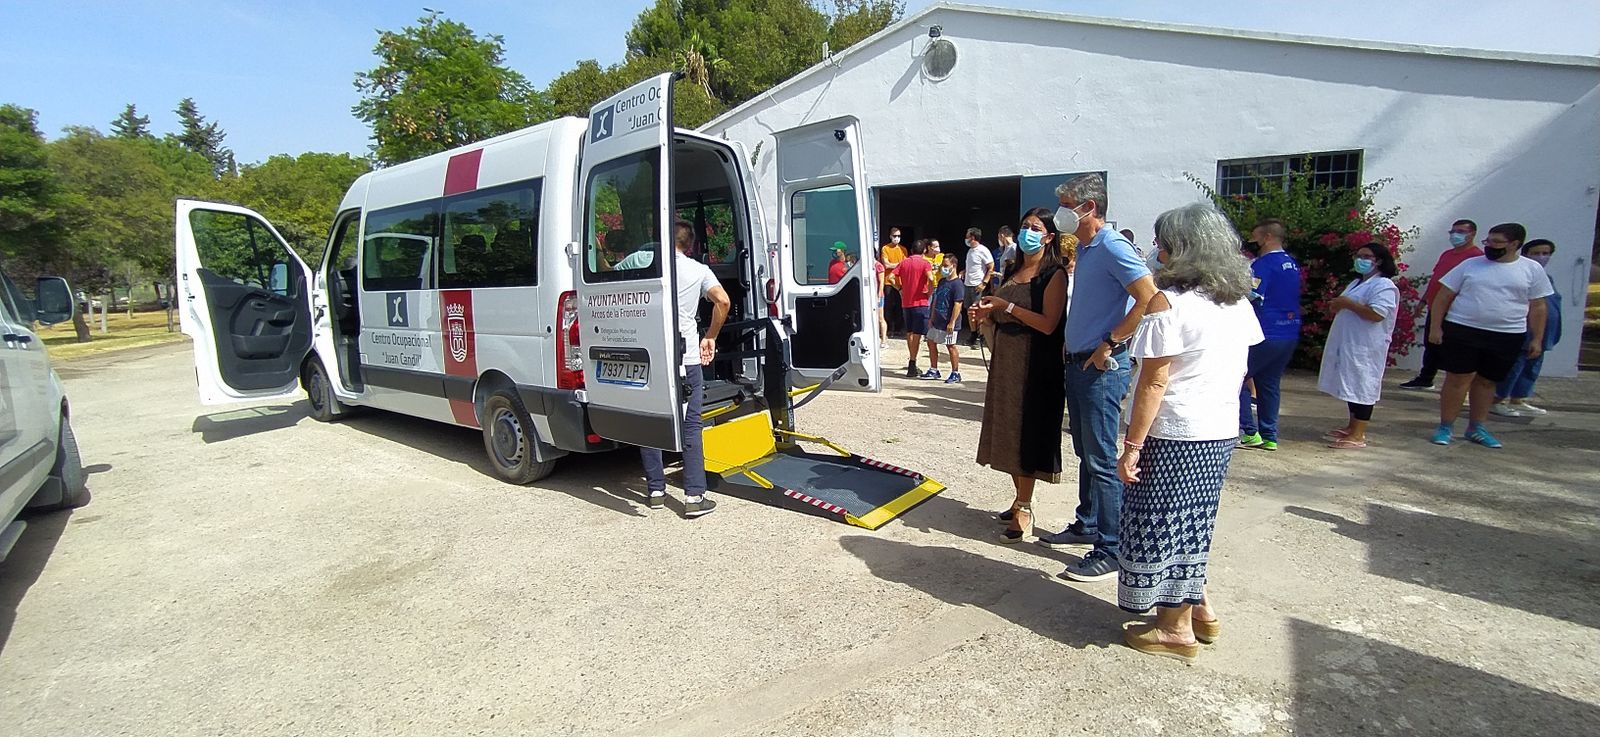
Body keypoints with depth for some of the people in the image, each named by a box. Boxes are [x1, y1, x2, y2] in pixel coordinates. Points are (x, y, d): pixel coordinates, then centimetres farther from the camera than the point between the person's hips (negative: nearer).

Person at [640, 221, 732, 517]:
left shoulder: (647, 263, 7)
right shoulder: (699, 270, 7)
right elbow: (723, 301, -4)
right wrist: (710, 337, 8)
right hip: (686, 357, -1)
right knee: (690, 427, 3)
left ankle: (656, 490, 19)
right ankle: (694, 497, -1)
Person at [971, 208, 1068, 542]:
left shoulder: (1054, 274, -9)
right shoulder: (1011, 270, 14)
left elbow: (1048, 324, -19)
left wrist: (1007, 306, -19)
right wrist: (986, 314, 2)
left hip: (1035, 364, -8)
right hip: (1005, 359, 8)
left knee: (1027, 431, -3)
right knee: (1008, 430, 12)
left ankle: (1024, 511, 6)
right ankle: (1021, 500, 25)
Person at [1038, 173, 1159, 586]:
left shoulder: (1112, 248, -15)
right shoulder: (1084, 249, 13)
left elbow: (1149, 299, -23)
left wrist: (1109, 343, -20)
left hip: (1102, 367, -10)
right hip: (1077, 363, 10)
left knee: (1102, 460, -4)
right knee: (1085, 453, 18)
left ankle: (1111, 550, 5)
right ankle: (1087, 525, 32)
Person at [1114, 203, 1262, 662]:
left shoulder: (1168, 302, -17)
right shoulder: (1239, 303, 7)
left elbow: (1155, 381, -19)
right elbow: (1239, 370, 14)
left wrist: (1132, 444, -15)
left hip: (1174, 437, -8)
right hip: (1221, 434, 8)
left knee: (1161, 526, 7)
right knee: (1192, 521, 23)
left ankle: (1176, 628, 19)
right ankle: (1200, 608, 35)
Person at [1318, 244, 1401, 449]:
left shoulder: (1384, 285, -12)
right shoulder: (1358, 283, 20)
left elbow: (1376, 314, -25)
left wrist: (1348, 303, -18)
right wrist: (1338, 306, 8)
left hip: (1365, 348, -10)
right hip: (1348, 344, 10)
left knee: (1361, 387, -8)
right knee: (1351, 386, 14)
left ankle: (1358, 436, -5)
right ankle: (1352, 427, 24)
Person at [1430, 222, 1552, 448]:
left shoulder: (1532, 269, 5)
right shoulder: (1470, 265, 2)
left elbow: (1537, 307, 7)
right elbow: (1443, 297, 3)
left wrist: (1537, 339, 4)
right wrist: (1435, 327, -4)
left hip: (1507, 337, 2)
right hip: (1462, 331, -1)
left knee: (1486, 381, 10)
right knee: (1458, 379, -3)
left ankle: (1476, 428, 20)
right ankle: (1446, 427, 3)